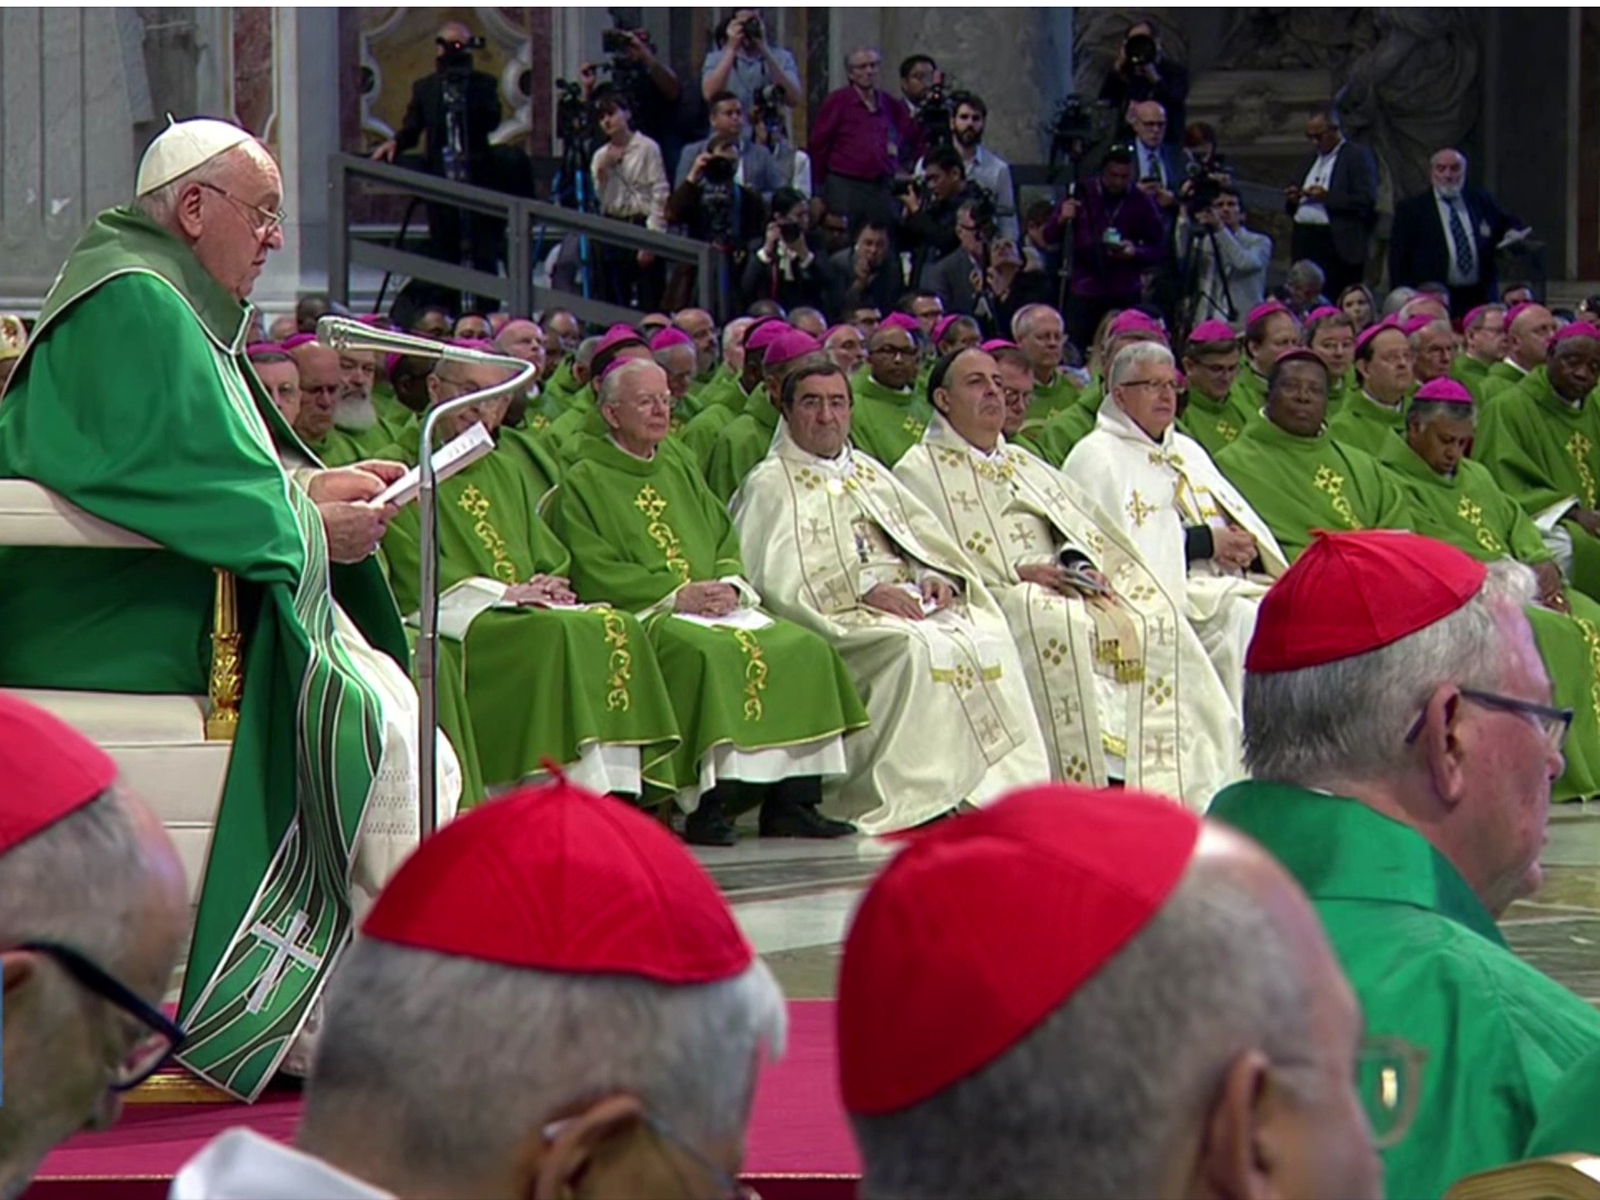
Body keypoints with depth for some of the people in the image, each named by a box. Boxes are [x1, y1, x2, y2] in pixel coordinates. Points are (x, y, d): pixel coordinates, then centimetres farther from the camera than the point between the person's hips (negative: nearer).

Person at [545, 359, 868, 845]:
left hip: (715, 607, 7)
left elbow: (726, 543, 19)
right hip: (640, 617, -7)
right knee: (712, 653, -36)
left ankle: (792, 804, -17)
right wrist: (677, 594, -16)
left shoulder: (680, 473, 26)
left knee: (805, 649, -15)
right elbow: (594, 572, -8)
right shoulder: (583, 483, 4)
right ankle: (706, 810, -35)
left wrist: (728, 586, -4)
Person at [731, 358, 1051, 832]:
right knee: (916, 649, -34)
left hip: (911, 604, 6)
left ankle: (1000, 789, -25)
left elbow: (928, 539, 21)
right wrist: (863, 590, -18)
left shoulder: (870, 472, 26)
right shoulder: (769, 486, 5)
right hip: (838, 617, -6)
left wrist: (941, 577, -2)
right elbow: (777, 575, -10)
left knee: (987, 638, -21)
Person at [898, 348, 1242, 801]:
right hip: (994, 596, -6)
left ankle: (1163, 784, -21)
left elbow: (1083, 526, 21)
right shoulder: (920, 473, 7)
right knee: (1059, 623, -37)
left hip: (1065, 586, 6)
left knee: (1156, 614, -18)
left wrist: (1084, 565, -3)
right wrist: (1015, 573, -16)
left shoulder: (1027, 465, 30)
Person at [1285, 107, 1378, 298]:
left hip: (1337, 247, -7)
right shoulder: (1313, 158, 22)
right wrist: (1292, 199, 6)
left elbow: (1367, 200, -12)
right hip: (1304, 243, 7)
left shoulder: (1358, 156, 0)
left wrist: (1327, 197, -16)